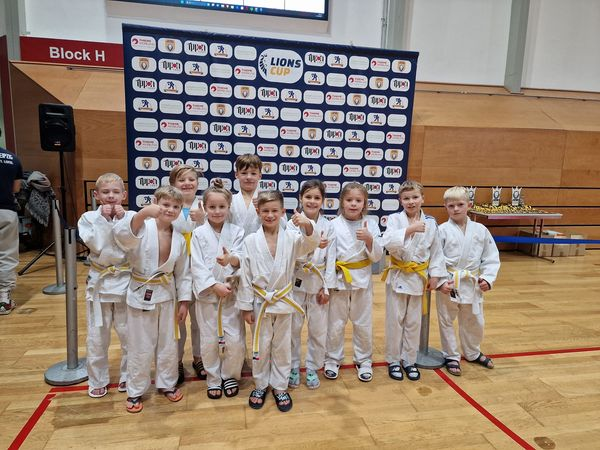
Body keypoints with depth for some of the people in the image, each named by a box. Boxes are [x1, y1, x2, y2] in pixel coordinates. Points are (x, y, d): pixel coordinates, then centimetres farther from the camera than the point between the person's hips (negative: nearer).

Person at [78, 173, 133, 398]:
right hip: (99, 282, 1)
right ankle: (97, 380, 31)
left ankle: (127, 376, 31)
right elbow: (97, 245, -16)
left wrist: (121, 218, -17)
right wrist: (104, 218, -17)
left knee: (129, 333, 10)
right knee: (97, 336, 11)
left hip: (125, 281, 0)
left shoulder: (131, 216, -4)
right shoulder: (88, 218, -3)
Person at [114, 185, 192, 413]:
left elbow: (183, 273, 6)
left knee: (168, 344, 16)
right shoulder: (144, 228, -14)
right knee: (140, 347, 10)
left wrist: (184, 301, 5)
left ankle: (167, 384, 38)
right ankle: (135, 391, 31)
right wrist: (142, 214, -54)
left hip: (166, 295, 4)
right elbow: (122, 235, -38)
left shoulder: (179, 239, -1)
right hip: (141, 294, -4)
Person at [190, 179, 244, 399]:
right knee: (209, 341, 10)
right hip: (207, 294, 0)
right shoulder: (198, 233, -4)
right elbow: (197, 266, -9)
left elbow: (240, 259, -11)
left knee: (235, 340, 3)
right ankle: (213, 379, 33)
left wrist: (231, 259, -34)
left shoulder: (236, 232, -1)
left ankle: (230, 376, 30)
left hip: (231, 293, 1)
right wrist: (215, 286, -18)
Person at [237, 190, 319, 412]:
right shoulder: (250, 241, -8)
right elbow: (245, 275, -5)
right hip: (260, 301, -1)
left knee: (282, 346, 15)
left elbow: (311, 242, -23)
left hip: (284, 300, 1)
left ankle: (280, 387, 34)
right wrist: (246, 306, -3)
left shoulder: (291, 237, -6)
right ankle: (260, 386, 36)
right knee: (261, 346, 15)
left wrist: (307, 225, -44)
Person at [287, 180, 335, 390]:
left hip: (318, 284, 2)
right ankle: (293, 367, 31)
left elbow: (331, 260, -1)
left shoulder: (328, 227, -2)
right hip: (296, 283, -1)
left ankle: (312, 368, 32)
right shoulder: (292, 224, -7)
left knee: (318, 330, 11)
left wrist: (326, 288, -4)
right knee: (293, 328, 10)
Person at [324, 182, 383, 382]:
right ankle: (332, 360, 31)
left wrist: (369, 239, -20)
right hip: (338, 280, -1)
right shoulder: (333, 225, -7)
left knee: (363, 324, 14)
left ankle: (364, 361, 34)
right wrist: (326, 284, -14)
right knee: (335, 324, 11)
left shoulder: (371, 225, -2)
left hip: (362, 280, 2)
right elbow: (328, 255, -7)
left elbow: (377, 256, -4)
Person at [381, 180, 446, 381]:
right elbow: (388, 242, -26)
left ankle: (409, 360, 30)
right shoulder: (395, 219, -9)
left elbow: (436, 251, 5)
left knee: (414, 321, 13)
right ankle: (393, 360, 24)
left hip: (418, 278, 3)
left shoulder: (430, 222, -1)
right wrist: (410, 229, -33)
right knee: (395, 320, 7)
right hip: (398, 276, -2)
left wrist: (435, 275, 3)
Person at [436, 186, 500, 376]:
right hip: (448, 284, -3)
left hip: (472, 284, 3)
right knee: (446, 321, 10)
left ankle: (472, 353, 43)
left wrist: (488, 278, -6)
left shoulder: (480, 230, -1)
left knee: (474, 321, 19)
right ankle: (451, 356, 30)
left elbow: (491, 257, 4)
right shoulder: (443, 230, -10)